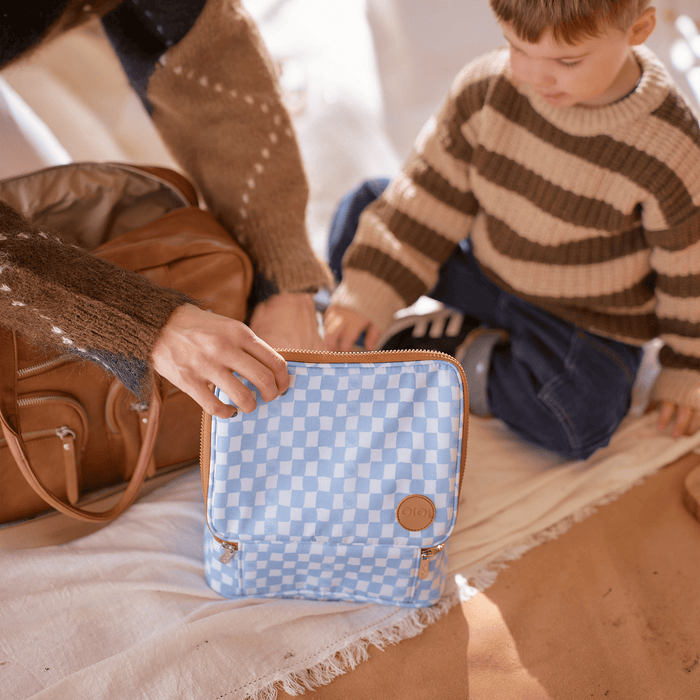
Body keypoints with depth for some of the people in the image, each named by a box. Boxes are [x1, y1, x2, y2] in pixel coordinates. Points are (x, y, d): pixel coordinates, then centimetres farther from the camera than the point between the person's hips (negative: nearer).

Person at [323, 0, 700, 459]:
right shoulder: (488, 87, -15)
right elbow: (434, 187, -8)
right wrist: (374, 287, -13)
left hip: (587, 318, -4)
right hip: (485, 269, 4)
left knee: (577, 420, -34)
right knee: (360, 212, -4)